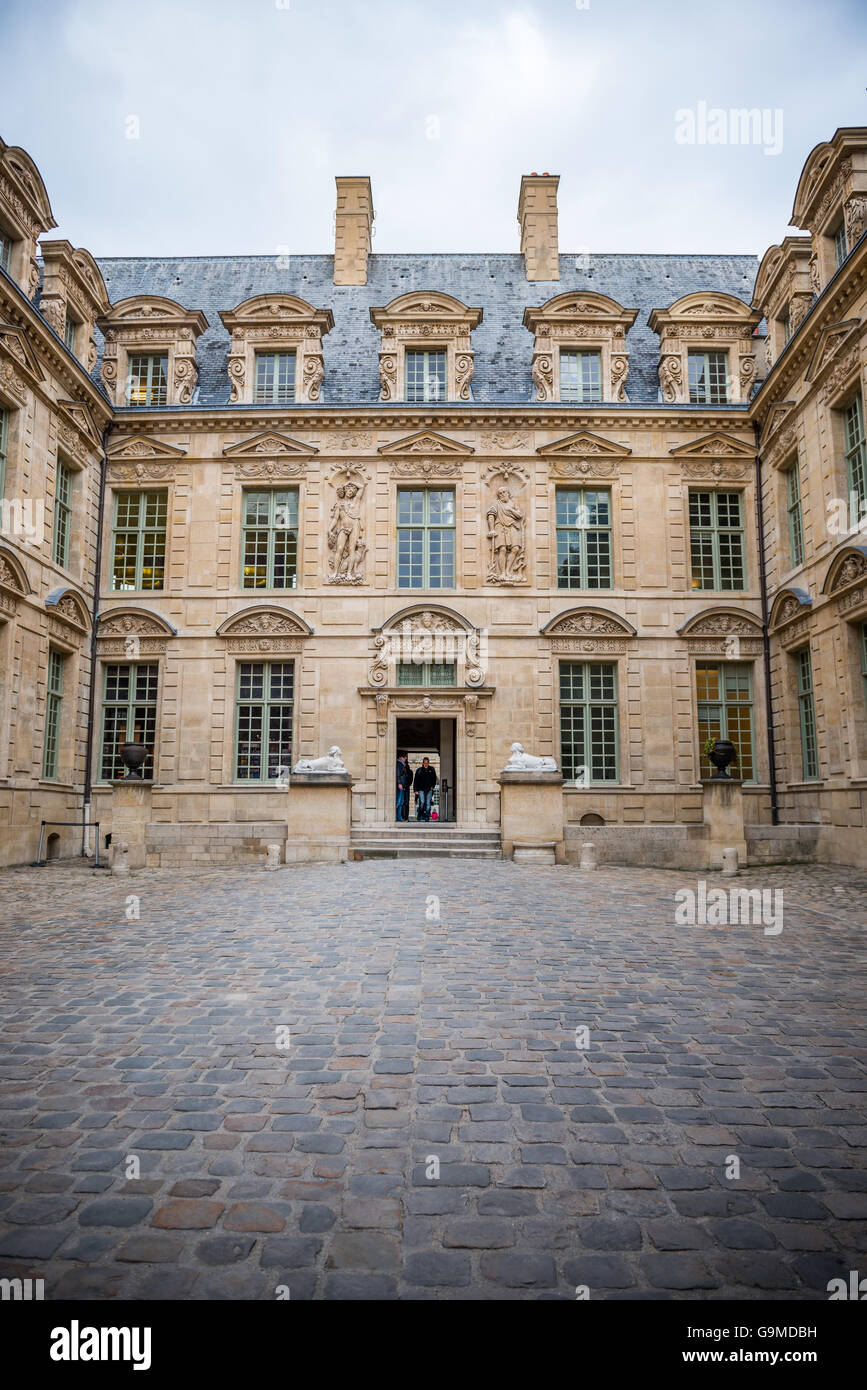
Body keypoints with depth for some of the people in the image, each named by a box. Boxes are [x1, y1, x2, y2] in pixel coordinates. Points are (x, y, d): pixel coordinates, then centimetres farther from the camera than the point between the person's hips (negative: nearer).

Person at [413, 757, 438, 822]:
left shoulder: (431, 770, 7)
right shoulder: (419, 770, 1)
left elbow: (434, 779, 19)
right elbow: (415, 781, 3)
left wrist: (432, 786, 8)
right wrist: (415, 790, -3)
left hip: (429, 790, 2)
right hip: (421, 790, -2)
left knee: (428, 803, -2)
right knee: (422, 802, -14)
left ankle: (427, 816, 4)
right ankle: (419, 815, 5)